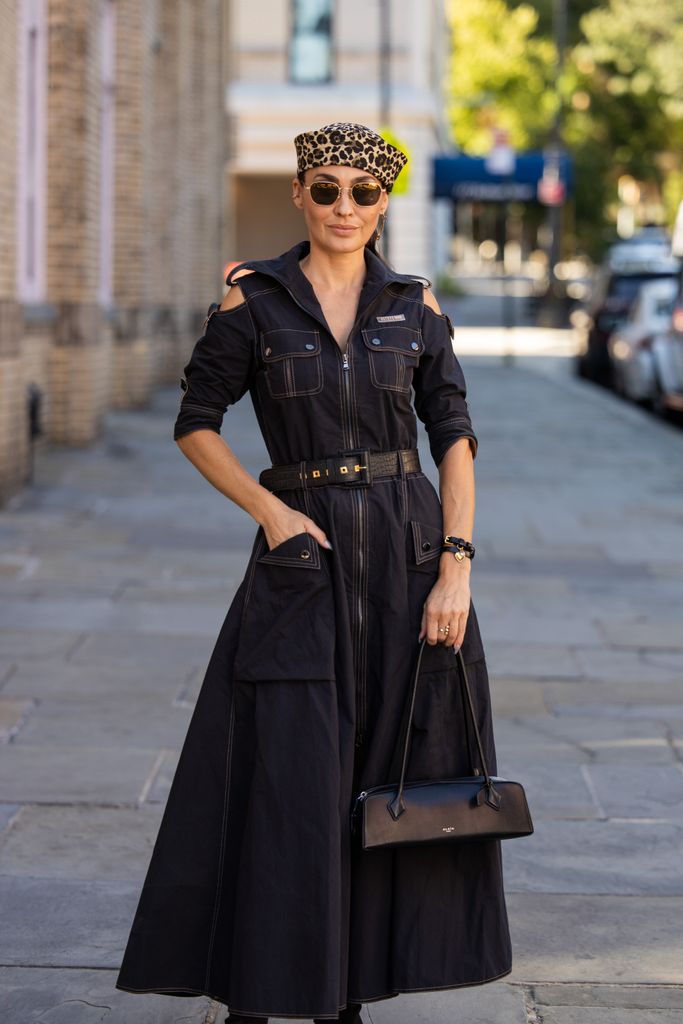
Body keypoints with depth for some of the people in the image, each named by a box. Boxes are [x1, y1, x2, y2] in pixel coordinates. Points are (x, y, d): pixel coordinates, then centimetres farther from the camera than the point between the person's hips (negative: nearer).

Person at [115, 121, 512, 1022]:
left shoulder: (415, 303, 5)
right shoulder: (255, 298, 0)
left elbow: (454, 436, 2)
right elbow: (196, 423, 3)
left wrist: (456, 568, -7)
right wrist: (269, 509, -10)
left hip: (409, 551, 2)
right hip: (303, 557, -2)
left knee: (401, 779, 4)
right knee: (288, 781, -3)